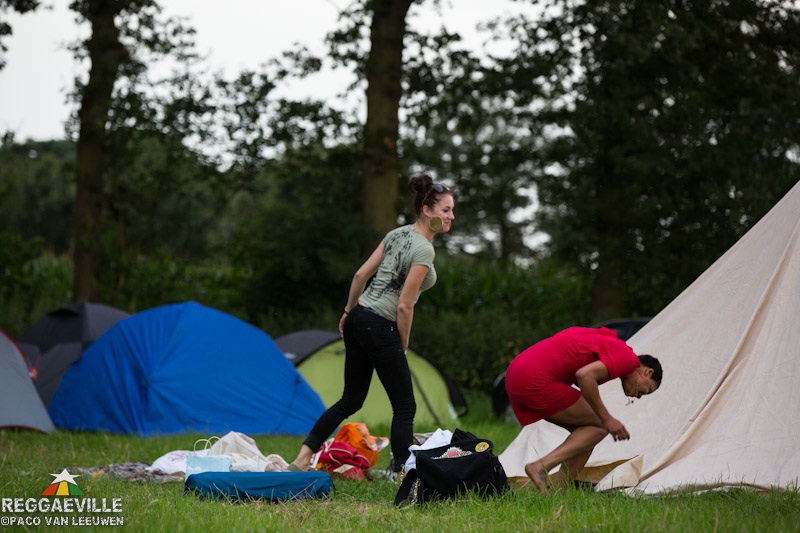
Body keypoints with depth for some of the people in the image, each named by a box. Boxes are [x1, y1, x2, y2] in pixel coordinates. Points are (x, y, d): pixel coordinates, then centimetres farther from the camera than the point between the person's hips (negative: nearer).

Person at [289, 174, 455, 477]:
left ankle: (302, 460, 14)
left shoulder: (397, 234, 10)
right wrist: (403, 347, -4)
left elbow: (361, 274, 12)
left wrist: (348, 312, 22)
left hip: (357, 318, 9)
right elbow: (404, 307, -17)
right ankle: (400, 474, 2)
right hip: (379, 327, -9)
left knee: (351, 400, 16)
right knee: (404, 407, 2)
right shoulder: (423, 249, -15)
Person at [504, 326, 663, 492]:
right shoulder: (628, 359, -3)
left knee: (586, 433, 16)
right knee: (599, 427, 3)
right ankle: (541, 468, -9)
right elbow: (584, 376, -19)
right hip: (537, 379, -10)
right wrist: (606, 418, -10)